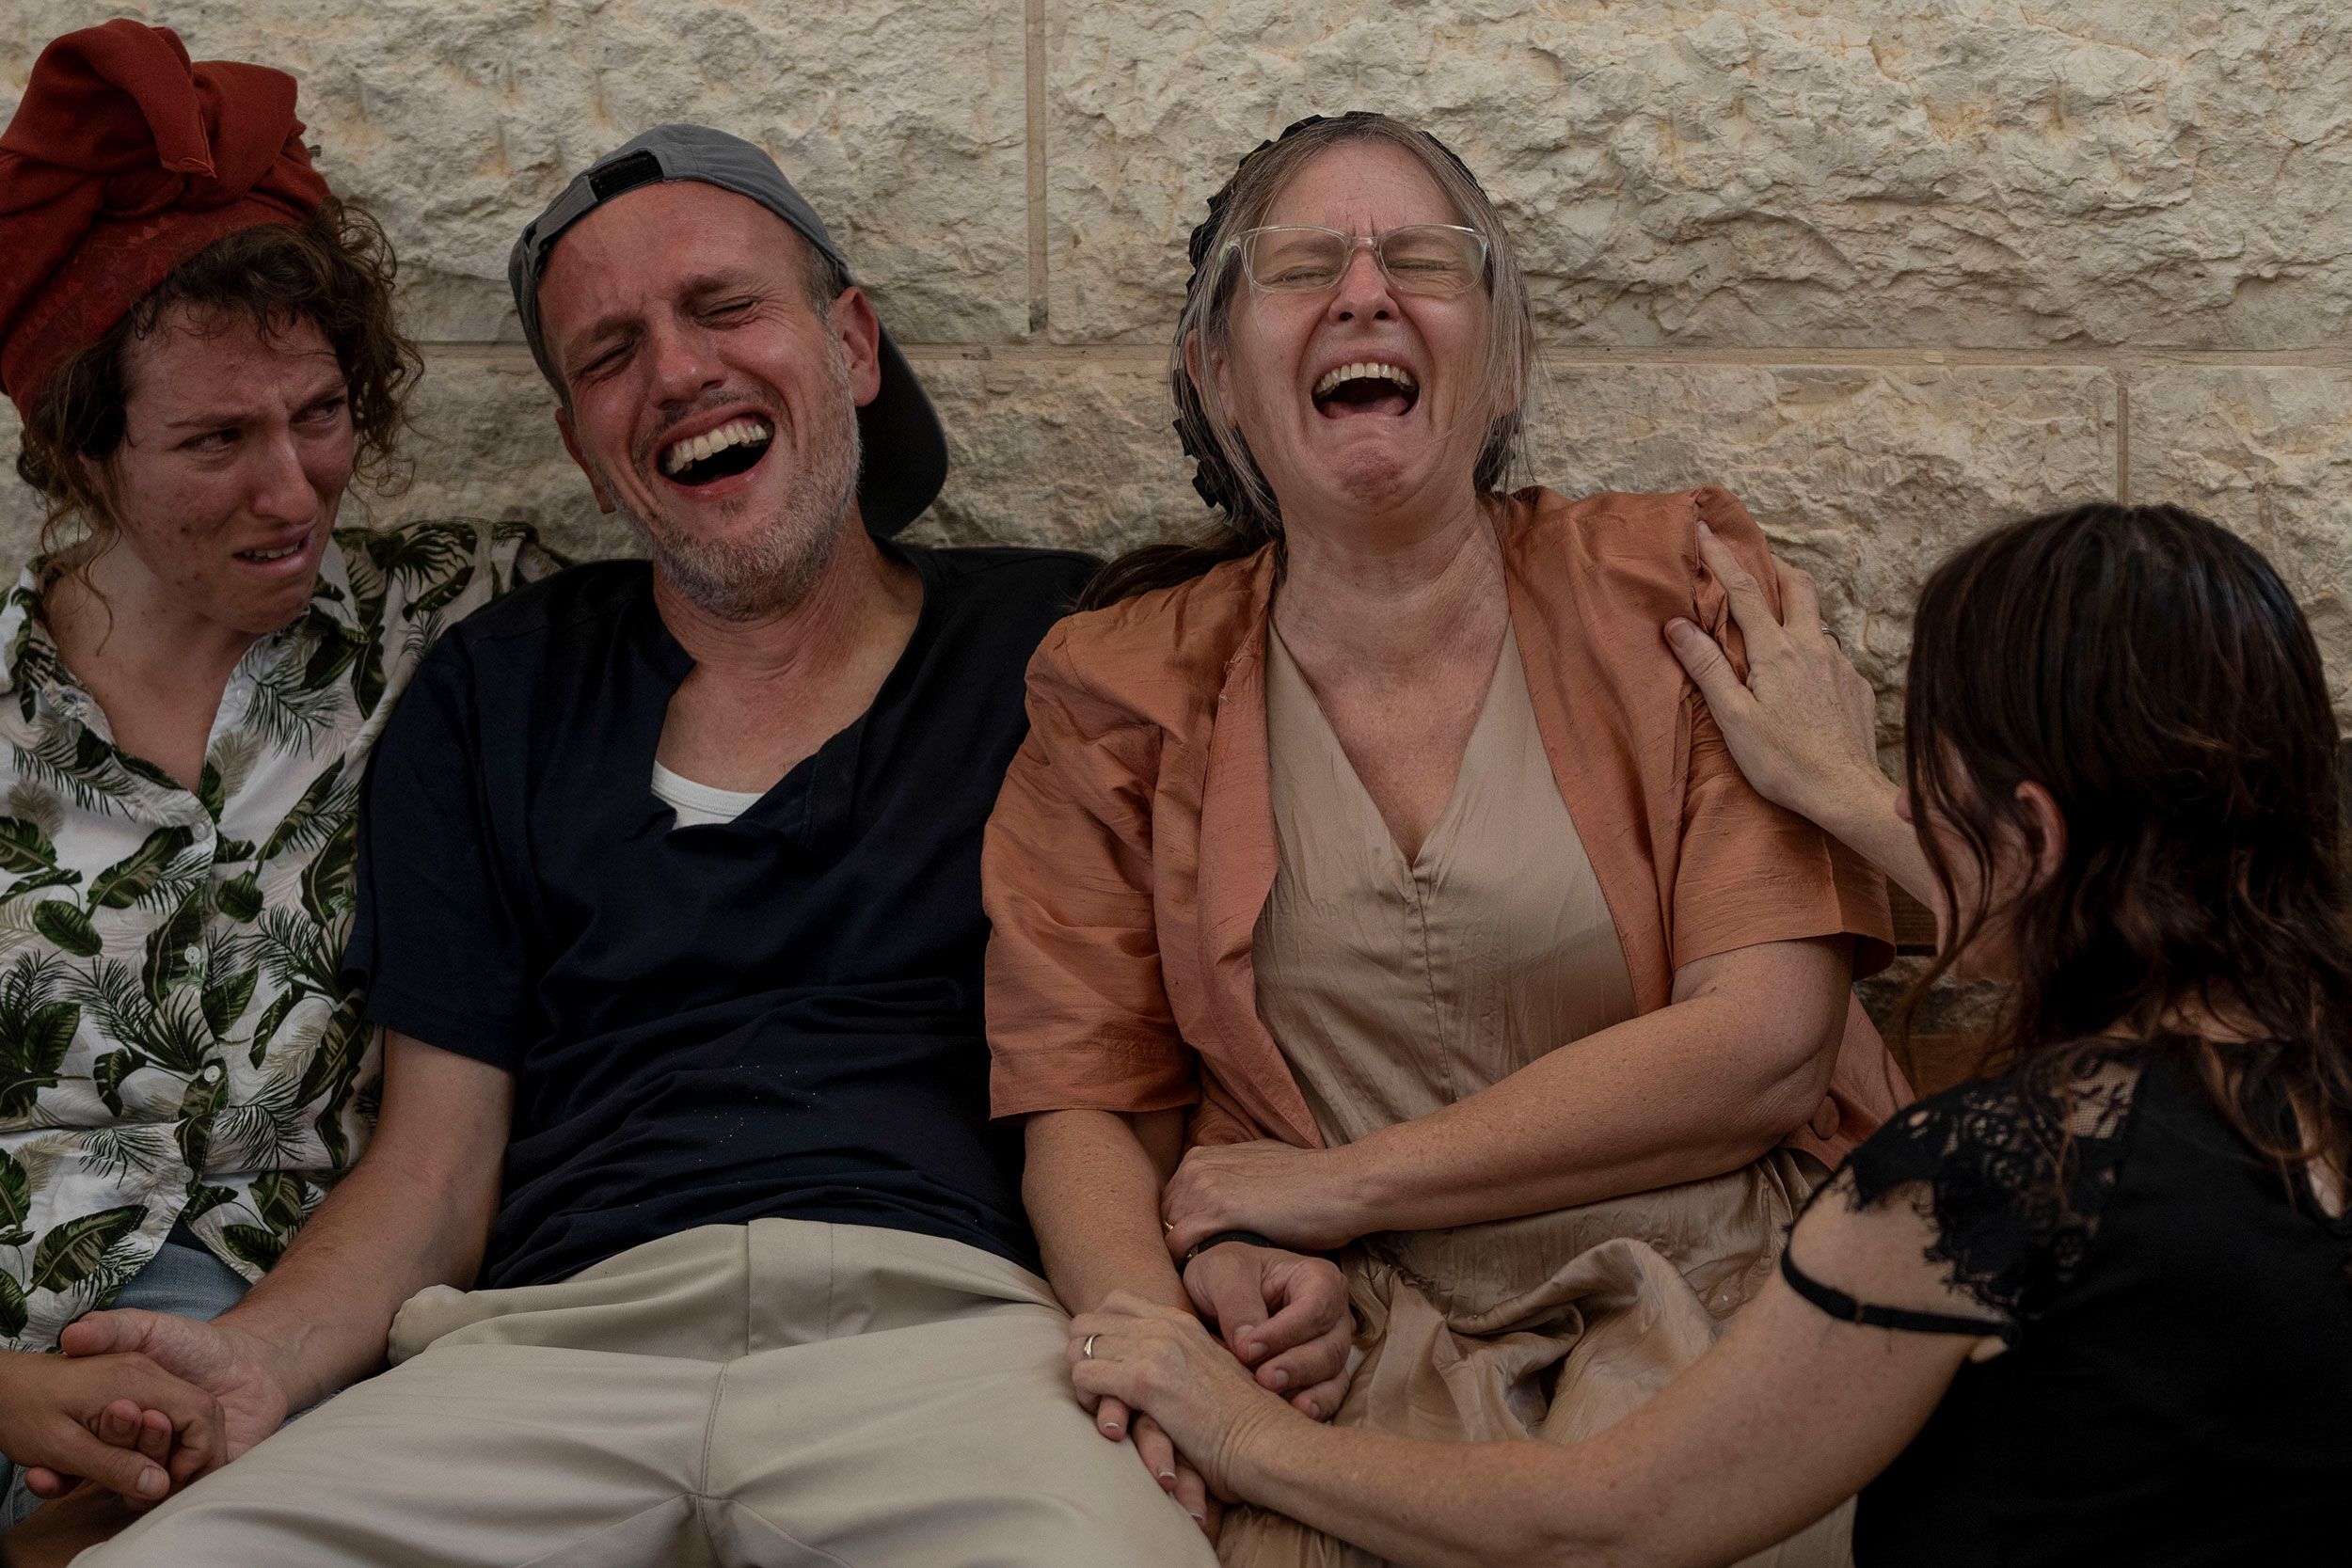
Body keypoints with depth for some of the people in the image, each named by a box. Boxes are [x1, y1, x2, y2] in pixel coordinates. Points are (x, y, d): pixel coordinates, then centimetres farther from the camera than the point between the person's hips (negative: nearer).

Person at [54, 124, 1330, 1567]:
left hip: (947, 1325, -2)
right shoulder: (493, 700, 21)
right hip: (555, 1341, 2)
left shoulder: (1063, 642, 16)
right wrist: (258, 1358, -5)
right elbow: (438, 1163, 16)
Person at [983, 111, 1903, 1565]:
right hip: (1362, 1348, 1)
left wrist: (1338, 1184, -7)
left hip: (1705, 1297, -1)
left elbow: (1765, 1042, -6)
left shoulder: (1678, 584, 4)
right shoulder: (1121, 696, 9)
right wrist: (1158, 1340, -17)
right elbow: (1085, 1108, 6)